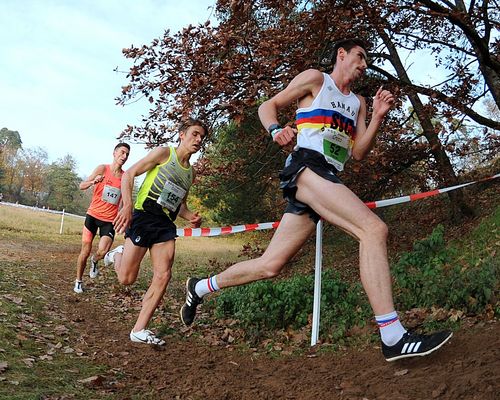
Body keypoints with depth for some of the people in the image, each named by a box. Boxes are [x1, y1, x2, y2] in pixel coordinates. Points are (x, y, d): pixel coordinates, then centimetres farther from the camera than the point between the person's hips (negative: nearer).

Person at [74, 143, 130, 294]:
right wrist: (94, 181, -27)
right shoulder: (102, 169, -5)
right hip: (93, 215, -1)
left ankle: (94, 261, 20)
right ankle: (78, 280, 24)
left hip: (110, 220, 1)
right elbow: (82, 186, -7)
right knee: (85, 251, 3)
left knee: (102, 252, -17)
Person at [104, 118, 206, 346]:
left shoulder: (191, 172, 17)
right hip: (144, 216, -6)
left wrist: (190, 216, 4)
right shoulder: (164, 153, -3)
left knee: (163, 276, -7)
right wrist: (127, 205, -20)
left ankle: (139, 330, 0)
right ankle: (117, 255, 30)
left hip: (166, 224, 6)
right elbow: (129, 174, -6)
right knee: (127, 278, -5)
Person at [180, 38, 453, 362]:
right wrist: (276, 130, -12)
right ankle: (394, 338, -29)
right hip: (306, 167, -7)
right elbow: (268, 106, 9)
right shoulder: (315, 79, 11)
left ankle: (199, 288, 23)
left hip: (327, 181, 8)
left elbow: (358, 152, 20)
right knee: (374, 229, -26)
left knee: (270, 266, 4)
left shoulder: (358, 102, 29)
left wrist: (378, 117, 7)